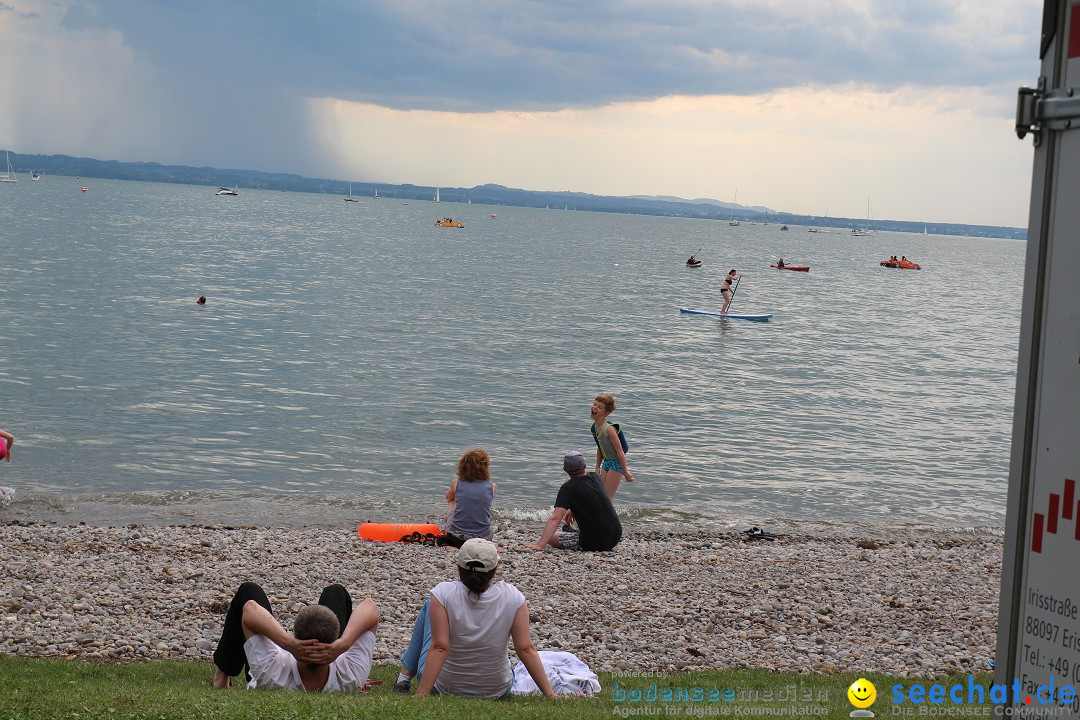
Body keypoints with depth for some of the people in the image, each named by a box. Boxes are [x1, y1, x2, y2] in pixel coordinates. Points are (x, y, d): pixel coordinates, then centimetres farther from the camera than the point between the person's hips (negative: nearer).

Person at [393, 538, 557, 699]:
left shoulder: (443, 593, -21)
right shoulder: (512, 597, -16)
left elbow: (439, 648, -25)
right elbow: (526, 649, -16)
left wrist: (420, 696, -25)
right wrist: (550, 694, -11)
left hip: (442, 689, -2)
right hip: (498, 692, 2)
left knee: (429, 606, 19)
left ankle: (405, 676, 30)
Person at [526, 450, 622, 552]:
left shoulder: (567, 488, -13)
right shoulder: (596, 477, 5)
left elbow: (555, 518, -24)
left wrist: (540, 545, -27)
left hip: (593, 543, -7)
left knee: (550, 536, 4)